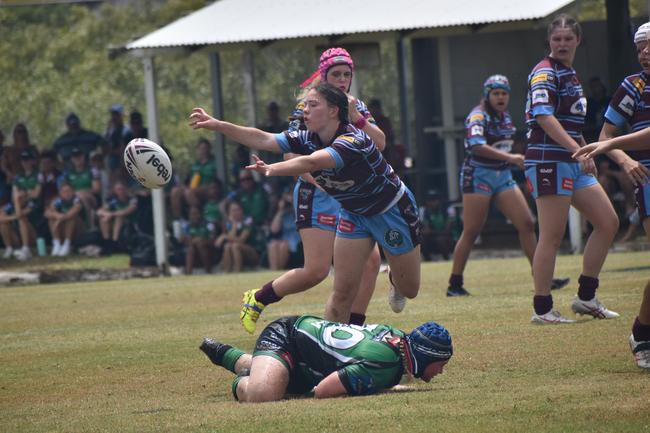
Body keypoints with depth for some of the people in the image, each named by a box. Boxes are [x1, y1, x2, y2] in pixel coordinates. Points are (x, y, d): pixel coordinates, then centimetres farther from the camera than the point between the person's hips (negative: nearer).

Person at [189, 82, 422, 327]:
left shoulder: (353, 141, -35)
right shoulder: (307, 139, -11)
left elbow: (311, 162, -52)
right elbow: (263, 140, -18)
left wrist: (272, 170, -67)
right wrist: (218, 125, -28)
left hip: (392, 210, -5)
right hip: (354, 214, 5)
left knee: (409, 290, 11)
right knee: (342, 291, -7)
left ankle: (395, 281, 47)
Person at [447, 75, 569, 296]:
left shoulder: (505, 117, 12)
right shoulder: (478, 117, -13)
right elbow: (476, 146, -31)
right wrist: (509, 157, -39)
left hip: (503, 177, 7)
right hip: (478, 176, -7)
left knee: (527, 224, -1)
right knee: (471, 232, -6)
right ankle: (454, 284, 1)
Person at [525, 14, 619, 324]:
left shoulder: (570, 75, 19)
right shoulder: (545, 74, -10)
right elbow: (545, 117, -25)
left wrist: (585, 152, 23)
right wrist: (578, 150, -34)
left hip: (573, 162, 9)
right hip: (549, 161, -9)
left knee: (608, 223, 7)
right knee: (552, 236, -9)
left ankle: (585, 297, 12)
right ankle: (542, 310, -4)